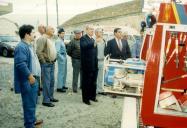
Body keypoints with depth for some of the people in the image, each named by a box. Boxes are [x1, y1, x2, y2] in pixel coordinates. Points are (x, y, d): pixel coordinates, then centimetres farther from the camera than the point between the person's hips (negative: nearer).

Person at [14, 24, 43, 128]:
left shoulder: (28, 45, 15)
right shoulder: (21, 47, -19)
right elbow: (21, 64, -28)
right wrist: (30, 76, -22)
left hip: (33, 79, 11)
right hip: (28, 81, -11)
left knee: (33, 102, 21)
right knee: (29, 103, -1)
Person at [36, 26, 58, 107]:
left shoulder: (51, 39, 15)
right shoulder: (43, 38, -14)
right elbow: (38, 51, -19)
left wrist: (54, 59, 15)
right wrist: (44, 61, -16)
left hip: (52, 63, 9)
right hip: (46, 64, -9)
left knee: (52, 81, 15)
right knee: (46, 82, -5)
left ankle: (50, 97, 28)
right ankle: (46, 100, 3)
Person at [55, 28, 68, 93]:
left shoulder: (62, 41, 12)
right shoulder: (58, 41, -15)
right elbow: (57, 52, -22)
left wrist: (65, 58, 11)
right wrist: (62, 58, -17)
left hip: (64, 58, 9)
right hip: (61, 59, -9)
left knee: (64, 72, 16)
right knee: (61, 73, -4)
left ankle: (63, 85, 27)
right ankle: (59, 87, 3)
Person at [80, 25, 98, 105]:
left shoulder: (92, 39, 18)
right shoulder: (83, 38, -7)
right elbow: (84, 46, -30)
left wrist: (96, 63, 13)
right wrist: (93, 43, -37)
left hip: (94, 65, 8)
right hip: (87, 65, -7)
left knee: (93, 82, 14)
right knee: (86, 82, 2)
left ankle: (92, 96, 27)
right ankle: (86, 99, 12)